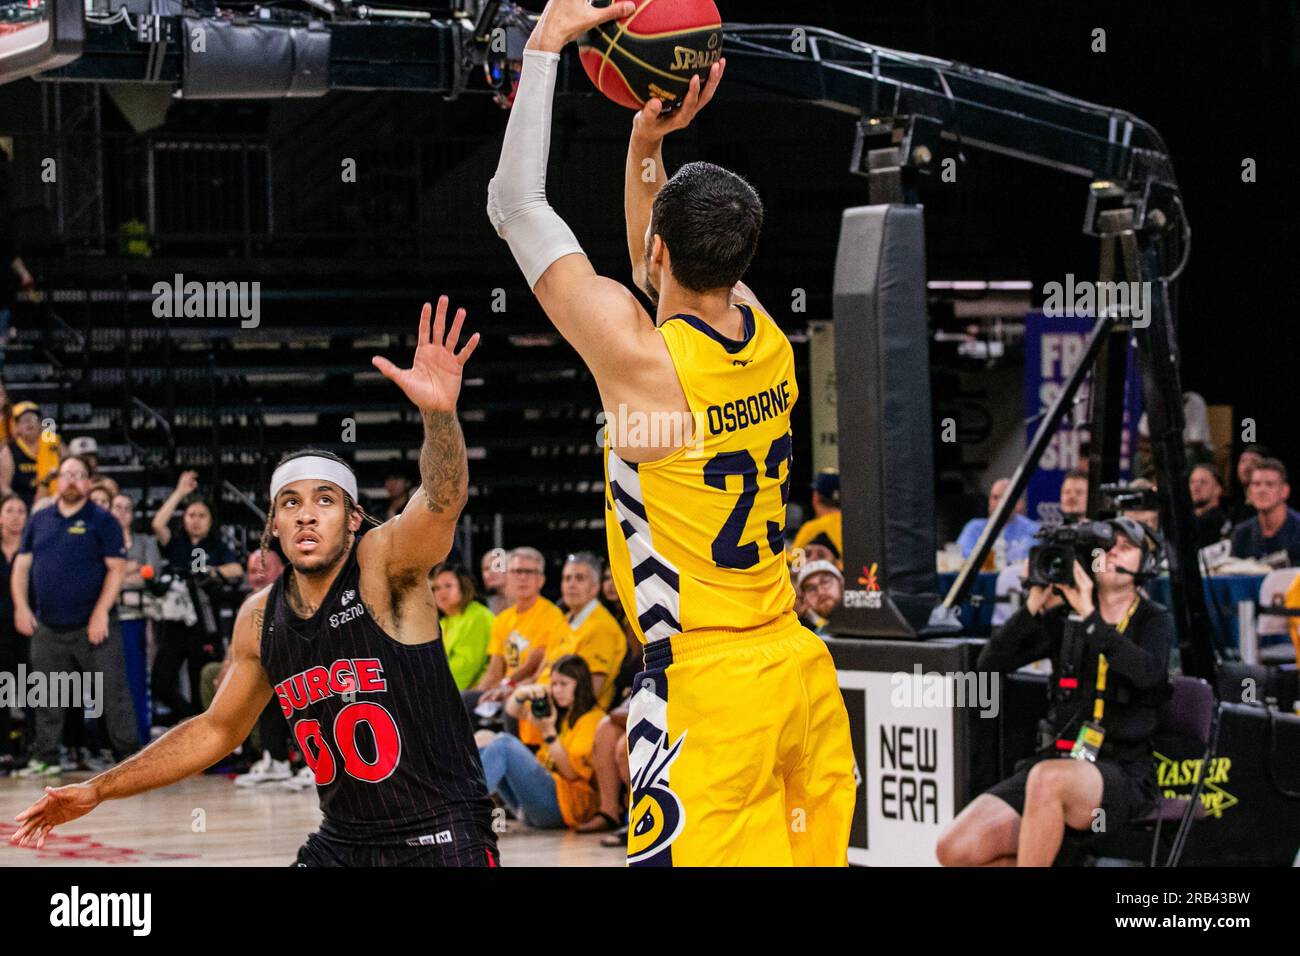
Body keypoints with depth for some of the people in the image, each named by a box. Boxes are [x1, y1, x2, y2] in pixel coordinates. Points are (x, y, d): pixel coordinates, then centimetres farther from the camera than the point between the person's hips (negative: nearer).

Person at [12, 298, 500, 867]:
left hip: (441, 840, -6)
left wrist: (439, 412, -54)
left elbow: (444, 498, -33)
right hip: (344, 842, 6)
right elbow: (216, 730, 20)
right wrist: (98, 791, 18)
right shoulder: (259, 619, 5)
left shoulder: (384, 565, -12)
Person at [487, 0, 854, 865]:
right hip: (802, 668, 8)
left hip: (707, 691, -8)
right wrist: (648, 143, 16)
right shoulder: (766, 335, 3)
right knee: (815, 856, 14)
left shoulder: (639, 355, -16)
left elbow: (515, 204, -9)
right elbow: (676, 269, 26)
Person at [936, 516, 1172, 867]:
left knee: (1048, 778, -41)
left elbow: (1148, 672, -18)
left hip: (1123, 775, -4)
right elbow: (990, 663, 3)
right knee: (955, 848, -16)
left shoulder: (1154, 621, 6)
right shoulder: (1064, 616, 14)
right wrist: (1033, 607, -9)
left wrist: (1090, 617, -20)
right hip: (1055, 762, 4)